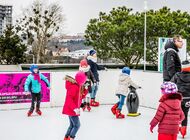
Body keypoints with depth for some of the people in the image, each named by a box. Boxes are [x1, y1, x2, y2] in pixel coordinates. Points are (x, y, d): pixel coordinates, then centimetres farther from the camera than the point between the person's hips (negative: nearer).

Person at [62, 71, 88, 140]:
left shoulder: (78, 86, 8)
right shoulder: (74, 86, -22)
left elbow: (81, 96, 13)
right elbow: (69, 99, -29)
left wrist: (85, 89, -1)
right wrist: (75, 108, -31)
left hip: (72, 109, 10)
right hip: (71, 109, -10)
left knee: (72, 125, 19)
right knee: (77, 125, -4)